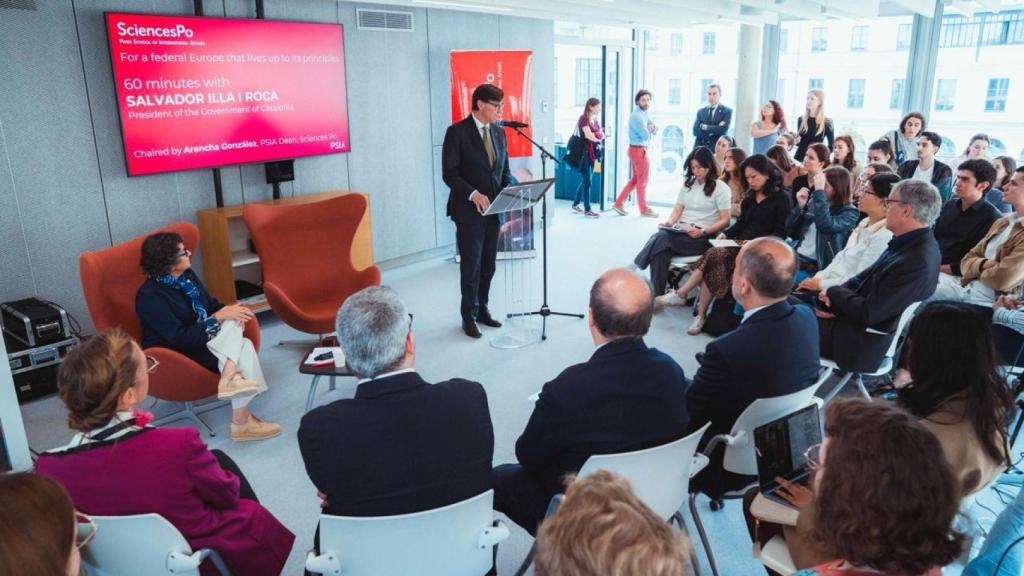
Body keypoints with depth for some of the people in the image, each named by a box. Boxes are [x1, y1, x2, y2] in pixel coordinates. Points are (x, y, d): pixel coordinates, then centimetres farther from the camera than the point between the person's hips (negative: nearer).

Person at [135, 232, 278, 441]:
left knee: (233, 322, -22)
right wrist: (218, 317, -26)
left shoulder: (187, 275, 1)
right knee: (243, 348, -24)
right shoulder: (150, 296, -22)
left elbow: (211, 303, 11)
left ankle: (230, 376, -33)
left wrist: (228, 310, -13)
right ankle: (240, 421, -22)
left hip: (201, 338, 7)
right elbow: (179, 338, -25)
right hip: (175, 356, -7)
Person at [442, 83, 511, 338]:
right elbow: (449, 173, -12)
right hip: (469, 211, -6)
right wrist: (473, 194, -25)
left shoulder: (499, 132, 10)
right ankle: (469, 316, 14)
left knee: (488, 265, 12)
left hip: (493, 210, 6)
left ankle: (482, 309, 27)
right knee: (471, 265, 1)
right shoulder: (457, 132, -9)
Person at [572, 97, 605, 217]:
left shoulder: (595, 120, 15)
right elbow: (589, 136, -20)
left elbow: (602, 135, 8)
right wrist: (598, 138, -2)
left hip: (592, 153, 8)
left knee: (585, 180, 13)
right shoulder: (584, 118, -11)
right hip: (584, 152, -8)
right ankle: (587, 209, -3)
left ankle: (575, 204, 25)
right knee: (587, 181, -7)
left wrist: (595, 136, -12)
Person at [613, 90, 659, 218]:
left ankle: (619, 203, 16)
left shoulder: (644, 114, 14)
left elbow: (654, 131, 14)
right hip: (639, 150, -10)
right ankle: (644, 209, 11)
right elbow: (646, 135, -24)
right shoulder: (637, 116, -17)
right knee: (643, 180, 1)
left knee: (635, 179, 15)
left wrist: (653, 128, -8)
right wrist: (649, 129, -3)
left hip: (639, 149, 10)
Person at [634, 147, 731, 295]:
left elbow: (725, 220, -3)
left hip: (704, 237, -4)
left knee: (661, 239, -33)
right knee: (661, 251, -32)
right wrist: (670, 222, -6)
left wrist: (703, 231, -18)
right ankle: (656, 295, -35)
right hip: (681, 232, 5)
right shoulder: (688, 184, 19)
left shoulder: (720, 188, 1)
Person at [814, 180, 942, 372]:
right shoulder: (909, 242, 0)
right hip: (857, 318, 8)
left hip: (863, 342, -8)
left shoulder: (918, 263, -29)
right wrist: (836, 295, -7)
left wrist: (834, 293, -10)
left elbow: (868, 313, -26)